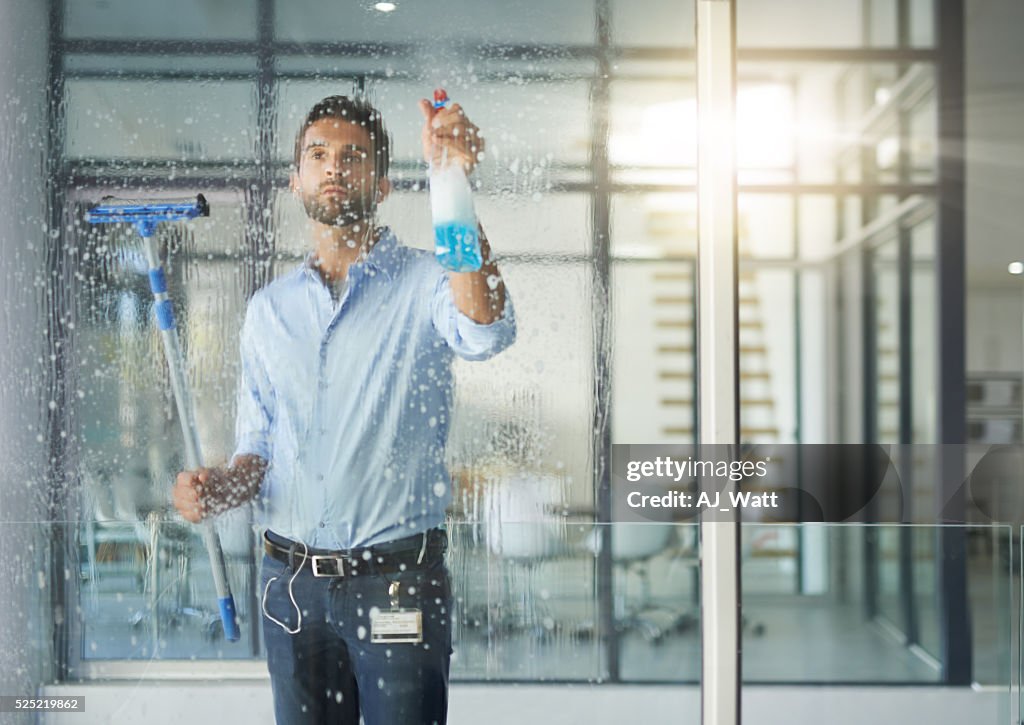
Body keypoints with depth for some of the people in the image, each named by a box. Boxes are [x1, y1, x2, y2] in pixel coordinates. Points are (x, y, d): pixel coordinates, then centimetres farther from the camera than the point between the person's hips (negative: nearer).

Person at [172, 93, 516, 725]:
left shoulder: (424, 283, -2)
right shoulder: (269, 308, 12)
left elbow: (486, 333, -27)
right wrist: (221, 489, -5)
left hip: (399, 582, -4)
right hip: (292, 583, 4)